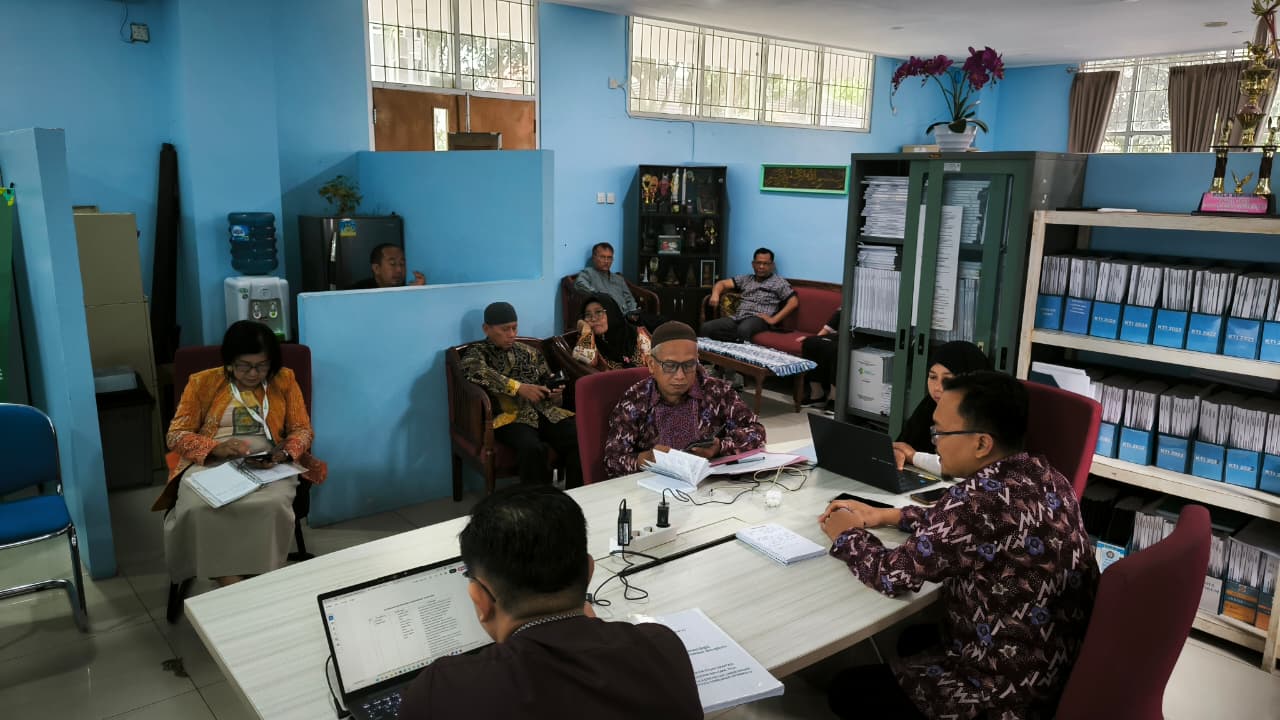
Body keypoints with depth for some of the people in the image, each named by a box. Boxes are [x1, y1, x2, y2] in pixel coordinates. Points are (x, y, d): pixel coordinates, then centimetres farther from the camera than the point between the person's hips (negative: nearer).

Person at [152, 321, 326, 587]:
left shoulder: (284, 380, 8)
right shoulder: (203, 382, 6)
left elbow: (302, 429, 8)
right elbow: (175, 434, 4)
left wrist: (284, 452, -15)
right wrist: (216, 448, -16)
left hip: (268, 465, 0)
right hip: (209, 463, 1)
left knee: (273, 505, -35)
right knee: (196, 508, -34)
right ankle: (227, 580, -22)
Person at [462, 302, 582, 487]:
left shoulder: (529, 352, 26)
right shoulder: (477, 353, 10)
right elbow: (476, 371, -13)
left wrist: (555, 394, 6)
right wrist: (518, 387, -20)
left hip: (545, 411, 4)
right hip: (510, 416, -4)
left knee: (581, 439, -25)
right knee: (533, 448, -37)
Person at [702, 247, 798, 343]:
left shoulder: (779, 282, 10)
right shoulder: (745, 279, 25)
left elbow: (794, 302, 1)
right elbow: (723, 283, 22)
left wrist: (774, 319, -9)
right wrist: (715, 294, -3)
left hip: (759, 319, -5)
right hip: (738, 317, 6)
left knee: (744, 329, -43)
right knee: (706, 327, -21)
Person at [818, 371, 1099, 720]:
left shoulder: (984, 495, -30)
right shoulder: (1040, 475, -3)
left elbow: (895, 574, -21)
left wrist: (848, 536, -3)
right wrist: (888, 516, 11)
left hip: (1010, 691, -8)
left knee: (847, 689, 9)